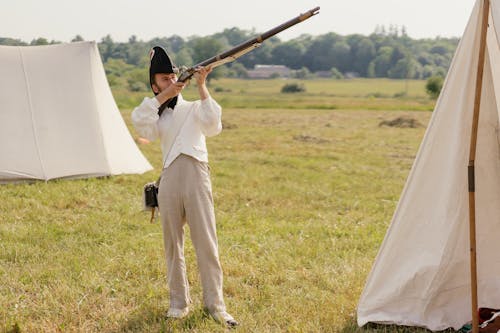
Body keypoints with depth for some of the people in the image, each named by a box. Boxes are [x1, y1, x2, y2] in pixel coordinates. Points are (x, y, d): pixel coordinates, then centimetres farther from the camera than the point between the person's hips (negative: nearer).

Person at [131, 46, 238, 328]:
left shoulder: (194, 108, 13)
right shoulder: (157, 116, 19)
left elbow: (212, 124, -9)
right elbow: (141, 124, -5)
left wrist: (202, 86, -9)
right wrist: (162, 97, -6)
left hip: (196, 177, -3)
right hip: (169, 180, 3)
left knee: (206, 242, -5)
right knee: (173, 244, 6)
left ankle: (215, 304, -1)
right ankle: (179, 302, 16)